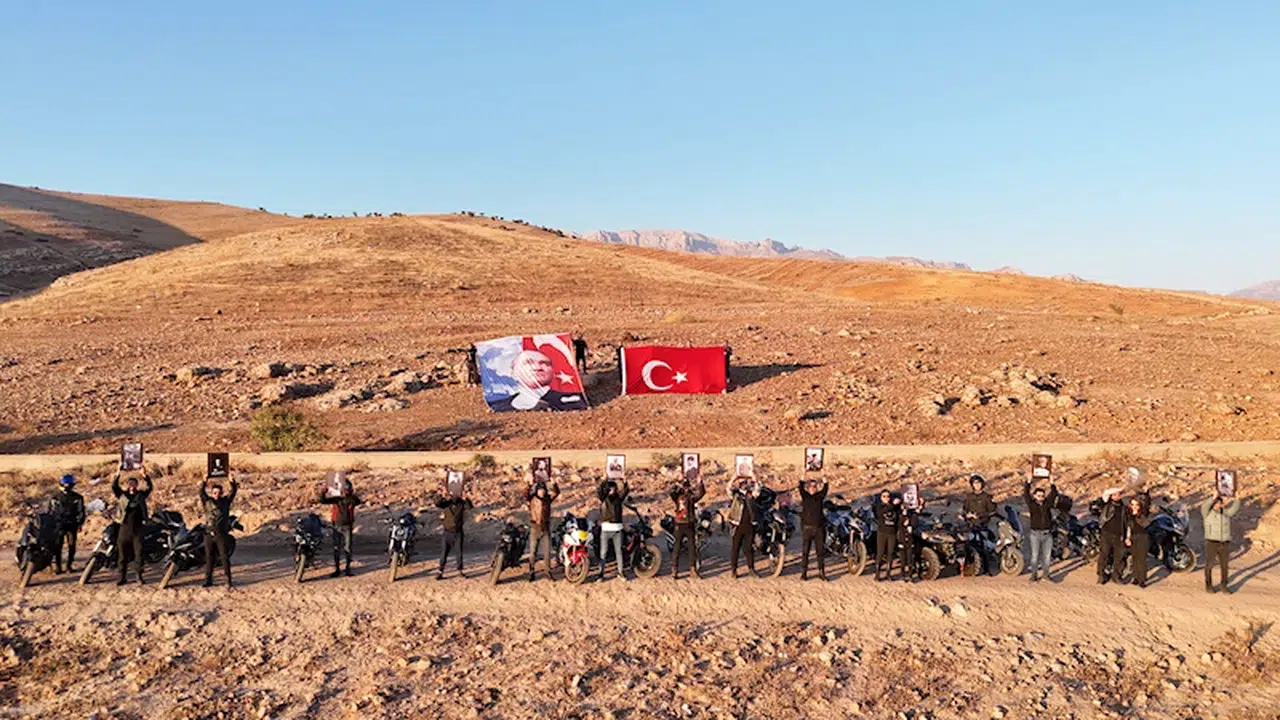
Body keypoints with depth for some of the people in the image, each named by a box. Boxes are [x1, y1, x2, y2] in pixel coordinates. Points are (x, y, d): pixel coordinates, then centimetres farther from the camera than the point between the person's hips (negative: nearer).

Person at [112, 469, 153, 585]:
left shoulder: (141, 495, 7)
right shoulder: (122, 495, 5)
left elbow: (149, 487, -7)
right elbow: (114, 486, -9)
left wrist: (145, 475, -22)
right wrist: (117, 474, -24)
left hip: (137, 529, 0)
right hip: (124, 529, 0)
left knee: (139, 554, 0)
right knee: (122, 555, 5)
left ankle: (139, 577, 8)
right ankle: (122, 577, 14)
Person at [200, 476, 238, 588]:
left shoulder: (226, 501, 3)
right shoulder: (207, 501, 4)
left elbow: (233, 492, -10)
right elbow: (201, 492, -12)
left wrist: (233, 483, -29)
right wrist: (204, 482, -30)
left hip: (221, 534, -2)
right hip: (209, 534, 2)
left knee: (224, 557, -5)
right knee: (209, 558, 10)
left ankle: (228, 581, -3)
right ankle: (208, 580, 20)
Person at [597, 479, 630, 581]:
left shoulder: (619, 497, 5)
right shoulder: (603, 497, 0)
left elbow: (626, 491, -9)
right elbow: (598, 491, -19)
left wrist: (625, 482, -23)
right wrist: (605, 481, -27)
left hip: (617, 528, 2)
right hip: (605, 528, -2)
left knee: (619, 551, 9)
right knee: (603, 552, 3)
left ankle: (620, 572, 18)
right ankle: (601, 573, 10)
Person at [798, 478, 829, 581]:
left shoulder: (820, 496, 7)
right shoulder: (805, 496, 3)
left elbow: (825, 488, -6)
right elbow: (801, 487, -11)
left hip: (819, 528, 2)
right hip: (807, 528, -2)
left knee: (821, 551, 5)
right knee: (805, 551, 1)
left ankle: (821, 572, 13)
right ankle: (803, 572, 7)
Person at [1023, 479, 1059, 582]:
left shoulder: (1047, 504, 7)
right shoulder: (1031, 504, 0)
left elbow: (1054, 494, 2)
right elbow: (1025, 494, -10)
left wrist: (1051, 484, -5)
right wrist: (1028, 482, -14)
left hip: (1047, 534, 3)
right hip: (1035, 534, -3)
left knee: (1047, 556, 7)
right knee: (1035, 555, -3)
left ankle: (1046, 574, 19)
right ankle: (1034, 574, 5)